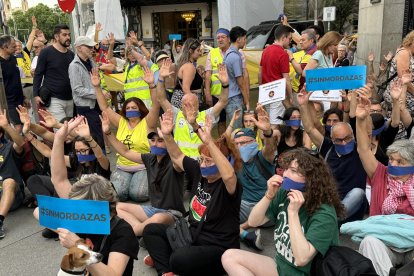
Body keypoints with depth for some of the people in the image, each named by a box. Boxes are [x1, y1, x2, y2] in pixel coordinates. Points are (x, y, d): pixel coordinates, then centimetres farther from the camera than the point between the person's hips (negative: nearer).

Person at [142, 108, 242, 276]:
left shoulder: (228, 185, -21)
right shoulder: (199, 172, 1)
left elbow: (229, 175, -46)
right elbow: (177, 157, 8)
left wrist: (209, 141, -53)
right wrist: (167, 135, -9)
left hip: (218, 249, -8)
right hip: (193, 236, 8)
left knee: (179, 259, -34)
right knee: (151, 230, 2)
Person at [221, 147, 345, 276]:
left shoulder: (324, 214, -22)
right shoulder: (284, 193, -2)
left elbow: (302, 259, -30)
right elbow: (253, 222, -1)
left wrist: (293, 212, -31)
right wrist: (269, 195, -16)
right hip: (279, 265, 7)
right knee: (229, 256, -8)